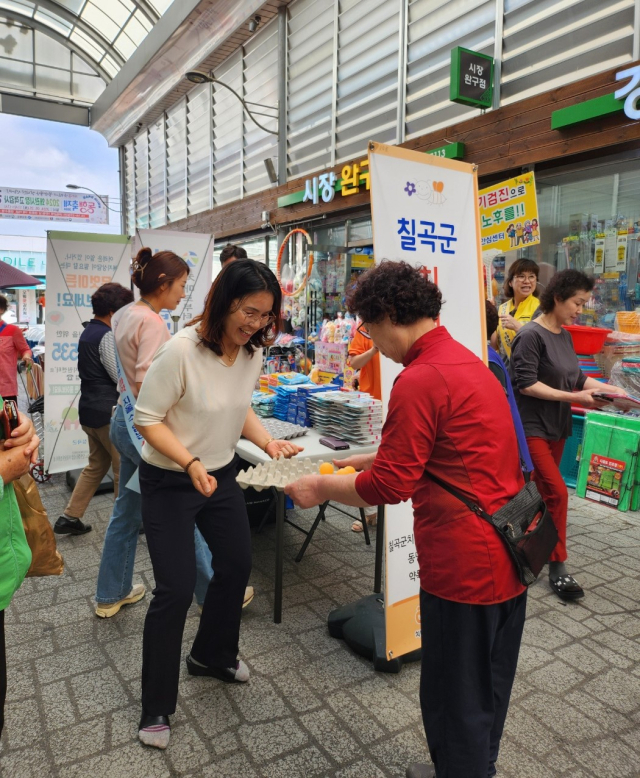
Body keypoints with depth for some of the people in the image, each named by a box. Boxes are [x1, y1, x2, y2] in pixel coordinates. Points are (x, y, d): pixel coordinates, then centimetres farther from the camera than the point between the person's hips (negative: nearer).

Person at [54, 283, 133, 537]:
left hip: (91, 409, 10)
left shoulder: (88, 332, 13)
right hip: (109, 412, -10)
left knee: (97, 465, 19)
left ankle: (69, 517, 21)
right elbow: (122, 378, -18)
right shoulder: (106, 336, -17)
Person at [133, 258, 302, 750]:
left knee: (237, 565, 17)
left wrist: (268, 442, -9)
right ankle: (156, 707, 20)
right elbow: (148, 419, -19)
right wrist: (191, 464, -31)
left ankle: (212, 656, 45)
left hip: (222, 476, 7)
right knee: (176, 588, -4)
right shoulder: (182, 350, -26)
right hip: (169, 483, -7)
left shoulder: (253, 351, -6)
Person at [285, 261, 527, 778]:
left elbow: (390, 486, -18)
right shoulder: (467, 360, 9)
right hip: (511, 551, 10)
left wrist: (321, 489, -4)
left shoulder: (419, 380, -21)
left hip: (466, 562, -10)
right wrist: (368, 460, 18)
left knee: (454, 700, 13)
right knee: (490, 686, 27)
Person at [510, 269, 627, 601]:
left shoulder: (565, 337, 11)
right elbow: (525, 384, -22)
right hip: (532, 428, -8)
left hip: (557, 427, 8)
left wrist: (609, 389, 4)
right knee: (556, 493, -9)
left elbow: (574, 377, 17)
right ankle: (557, 567, 2)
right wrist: (573, 398, -22)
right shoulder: (531, 335, -16)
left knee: (543, 492, 14)